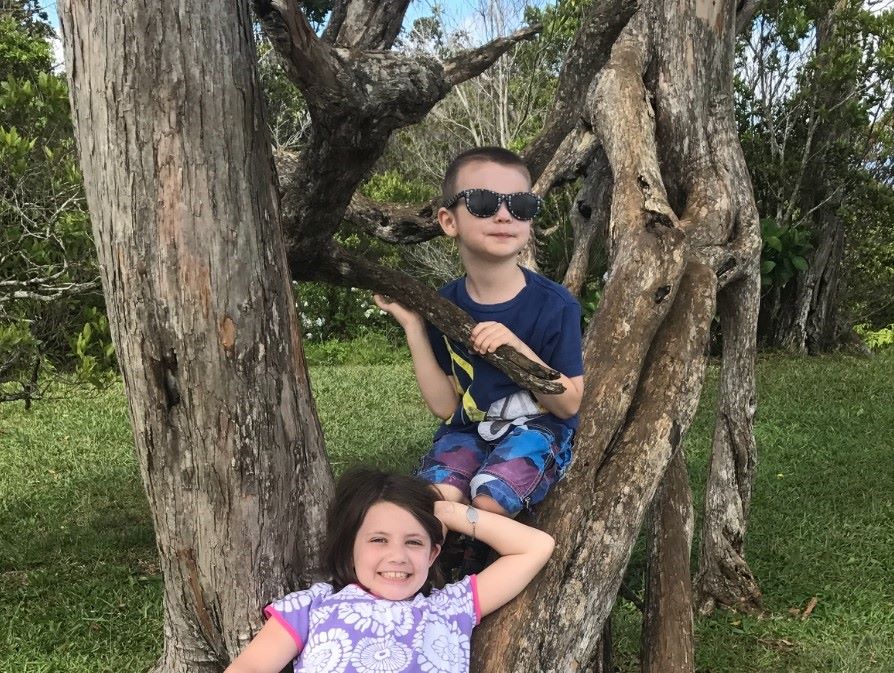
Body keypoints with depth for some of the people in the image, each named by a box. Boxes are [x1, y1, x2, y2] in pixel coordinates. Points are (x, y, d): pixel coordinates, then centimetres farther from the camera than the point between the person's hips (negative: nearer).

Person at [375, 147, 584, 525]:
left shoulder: (554, 305, -13)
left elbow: (569, 404, -11)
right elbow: (445, 407, -4)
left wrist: (518, 349, -27)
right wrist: (412, 325, -11)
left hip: (537, 427, -2)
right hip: (468, 429, 3)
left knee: (489, 500, -29)